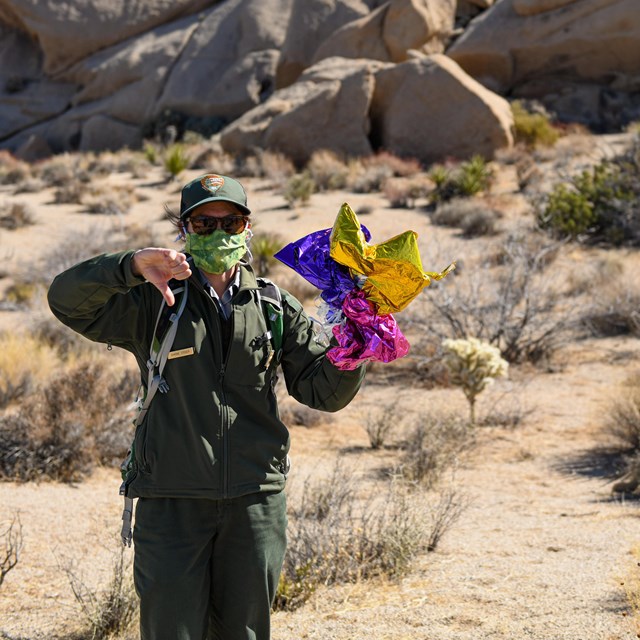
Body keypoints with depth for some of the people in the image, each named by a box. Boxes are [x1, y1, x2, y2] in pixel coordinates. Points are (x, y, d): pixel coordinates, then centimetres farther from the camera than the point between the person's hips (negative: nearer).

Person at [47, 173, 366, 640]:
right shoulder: (154, 302, 2)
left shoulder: (275, 308, 10)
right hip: (171, 500, -2)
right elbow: (67, 299, -10)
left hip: (256, 502, 3)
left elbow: (323, 391, 9)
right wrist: (132, 265, -26)